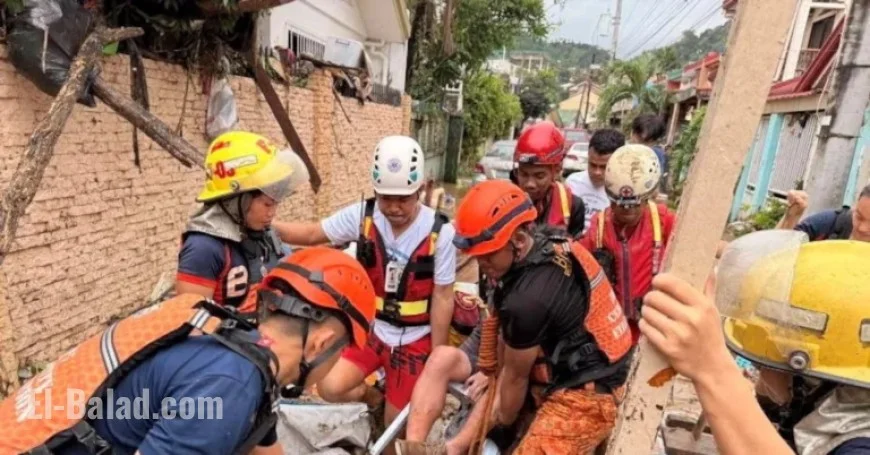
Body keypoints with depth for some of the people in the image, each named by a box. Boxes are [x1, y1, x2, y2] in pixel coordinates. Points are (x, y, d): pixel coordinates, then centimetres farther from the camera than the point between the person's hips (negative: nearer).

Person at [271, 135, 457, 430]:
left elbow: (443, 298, -13)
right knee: (330, 388, -14)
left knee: (396, 423, 9)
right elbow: (312, 234, -2)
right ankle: (373, 397, 20)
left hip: (414, 339, -2)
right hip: (371, 328, 3)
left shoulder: (440, 232, -20)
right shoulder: (362, 216, -13)